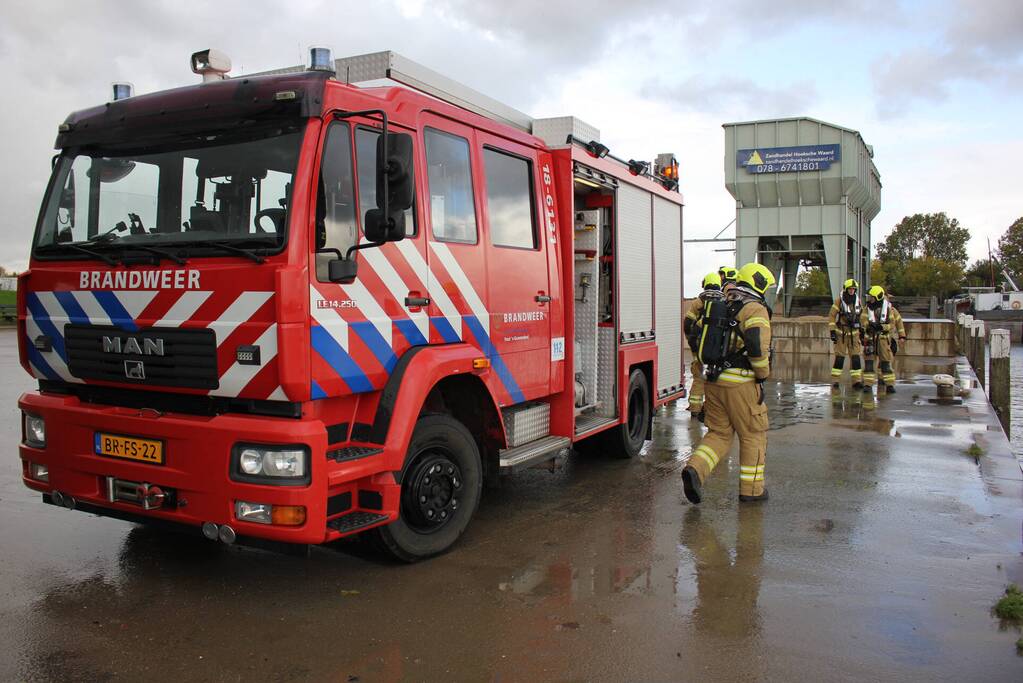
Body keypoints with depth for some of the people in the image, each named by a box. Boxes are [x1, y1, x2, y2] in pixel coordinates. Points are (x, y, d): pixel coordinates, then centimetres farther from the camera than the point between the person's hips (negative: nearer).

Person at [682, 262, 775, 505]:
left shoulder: (720, 306, 16)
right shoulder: (755, 309, -8)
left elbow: (705, 341, 20)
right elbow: (757, 345, -22)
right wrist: (763, 373, -8)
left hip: (712, 380, 7)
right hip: (740, 383, -7)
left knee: (719, 433, 14)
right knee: (753, 435, 9)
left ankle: (695, 469, -8)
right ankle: (751, 489, 15)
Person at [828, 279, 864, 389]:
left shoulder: (857, 301, 6)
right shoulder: (839, 301, -7)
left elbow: (861, 317, 15)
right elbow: (831, 316, -7)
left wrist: (862, 333, 14)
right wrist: (832, 331, -13)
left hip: (854, 333, 4)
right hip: (841, 333, -4)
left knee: (856, 357, -1)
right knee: (839, 357, -4)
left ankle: (857, 381, 2)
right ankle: (835, 381, 3)